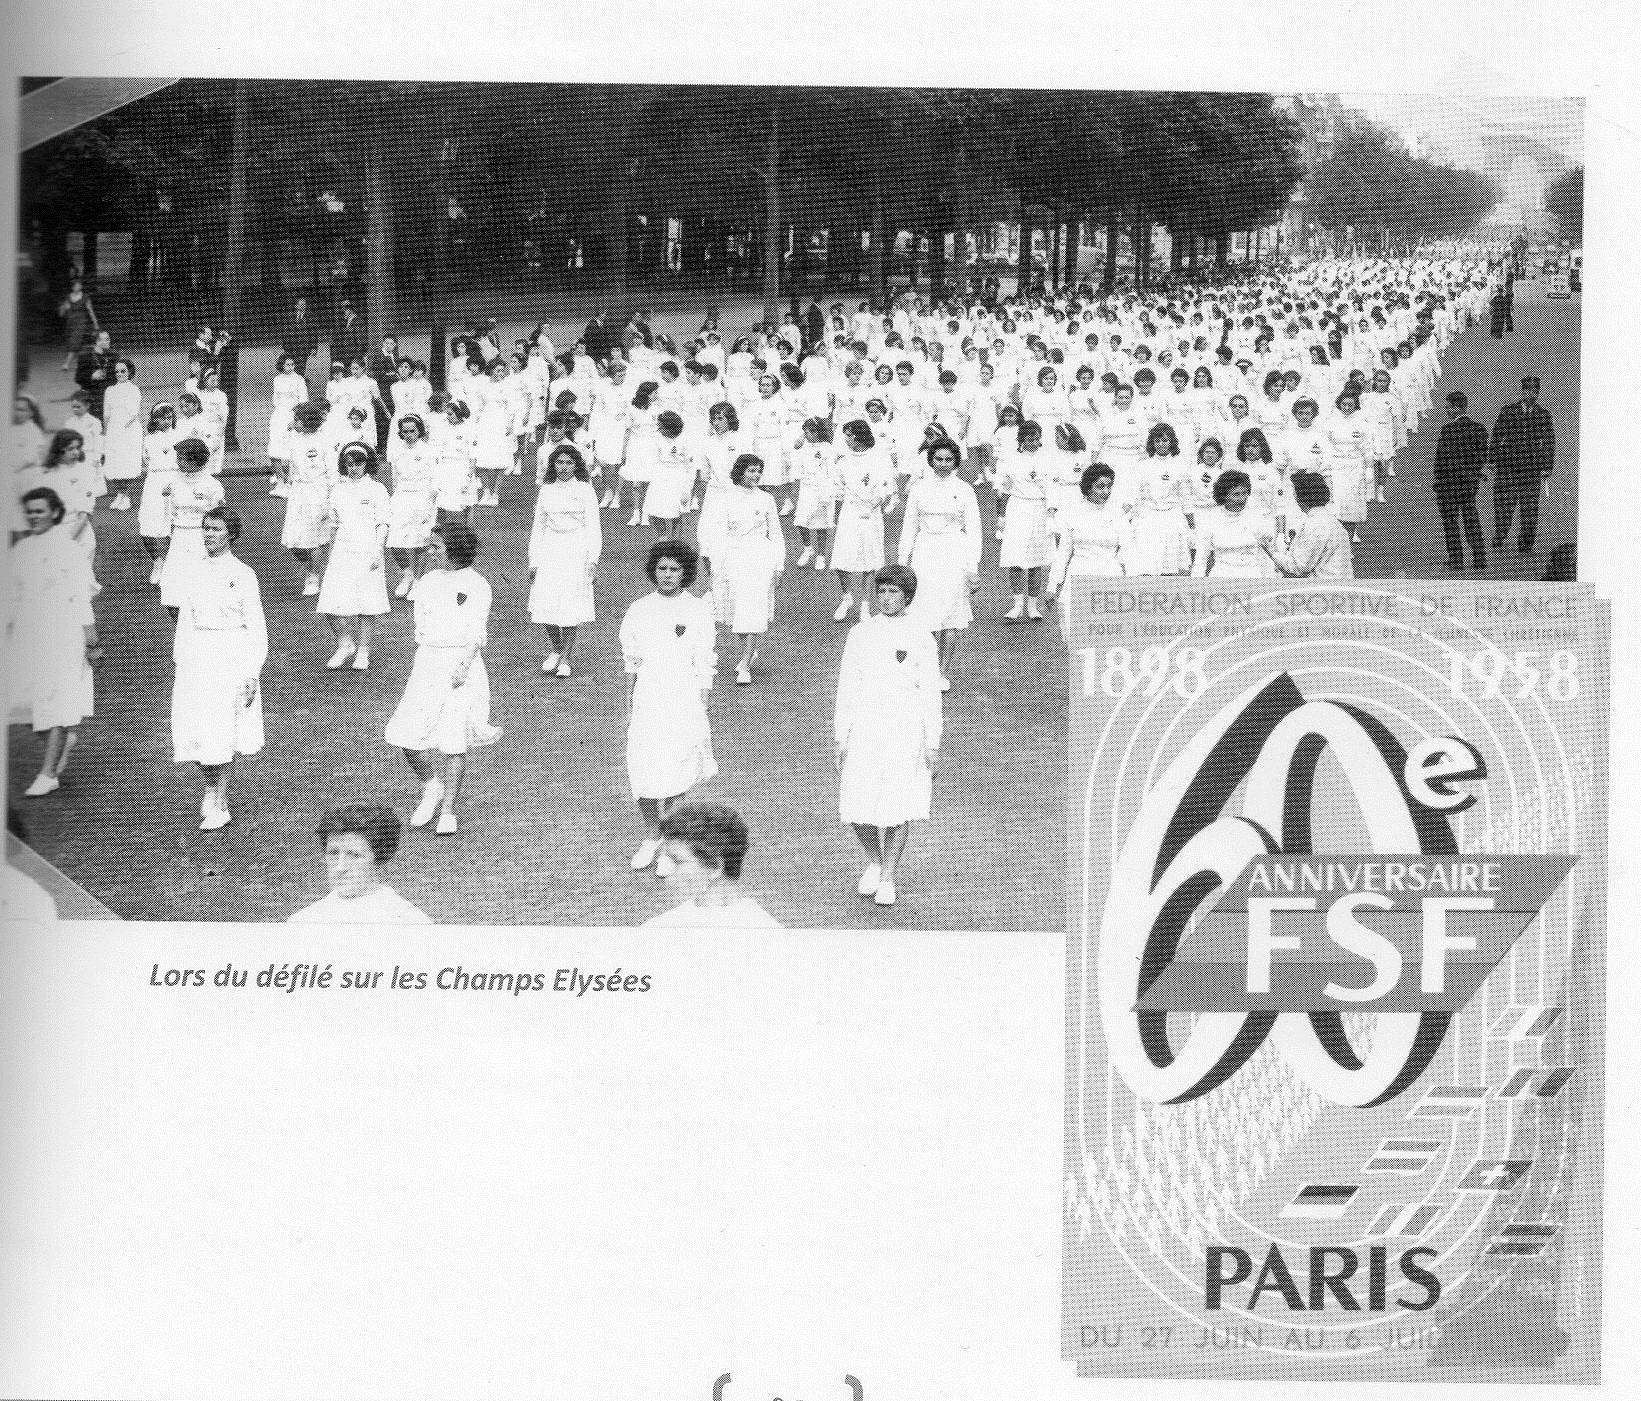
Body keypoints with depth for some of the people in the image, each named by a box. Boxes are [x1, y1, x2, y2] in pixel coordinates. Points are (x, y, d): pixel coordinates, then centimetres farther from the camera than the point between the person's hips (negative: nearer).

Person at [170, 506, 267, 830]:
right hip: (196, 658, 4)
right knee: (196, 733, 3)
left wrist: (251, 675, -8)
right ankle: (211, 791, 26)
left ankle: (218, 804, 12)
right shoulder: (191, 573, 7)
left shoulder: (242, 575, -6)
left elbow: (256, 628, -4)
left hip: (231, 658, -4)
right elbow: (185, 621, 14)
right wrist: (180, 663, 11)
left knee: (223, 736, 0)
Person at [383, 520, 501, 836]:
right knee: (407, 737, -4)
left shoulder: (476, 585, -5)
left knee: (454, 742, -1)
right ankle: (431, 787, 22)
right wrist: (417, 664, 17)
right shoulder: (427, 582, 12)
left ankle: (448, 812, 8)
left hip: (461, 663, -5)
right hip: (428, 664, 5)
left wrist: (464, 666, -22)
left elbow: (477, 632, -11)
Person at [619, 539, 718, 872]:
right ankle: (651, 838, 22)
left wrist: (701, 714, -4)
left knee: (675, 777, -2)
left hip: (684, 703, -2)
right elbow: (632, 663, 12)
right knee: (643, 775, 0)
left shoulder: (699, 612, -3)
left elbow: (704, 669, -1)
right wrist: (629, 709, 12)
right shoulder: (639, 610, 5)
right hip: (647, 703, 2)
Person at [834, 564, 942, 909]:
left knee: (899, 808, 0)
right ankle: (874, 862, 25)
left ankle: (888, 879, 15)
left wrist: (933, 746, -3)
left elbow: (931, 695, 0)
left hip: (906, 731, -1)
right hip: (864, 730, 2)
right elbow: (847, 688, 5)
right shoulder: (860, 634, 3)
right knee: (858, 808, -2)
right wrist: (838, 738, 1)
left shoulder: (922, 638, -2)